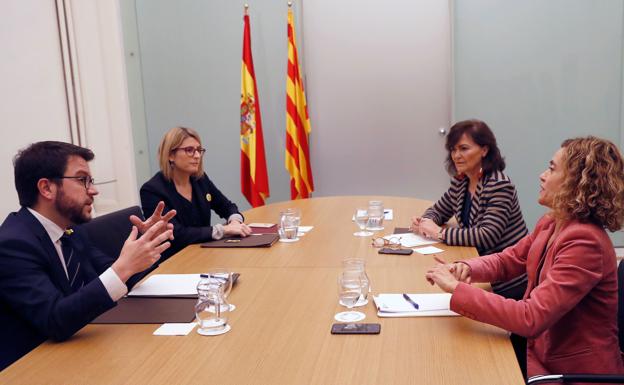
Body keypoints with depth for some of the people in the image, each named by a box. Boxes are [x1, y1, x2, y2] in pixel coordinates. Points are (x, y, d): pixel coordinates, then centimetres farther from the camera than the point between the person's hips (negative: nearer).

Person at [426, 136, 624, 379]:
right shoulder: (550, 223, 2)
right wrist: (468, 268, -11)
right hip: (540, 348, 7)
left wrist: (457, 289, -29)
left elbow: (531, 319, -31)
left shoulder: (585, 243, -26)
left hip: (573, 368, -7)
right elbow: (507, 261, 11)